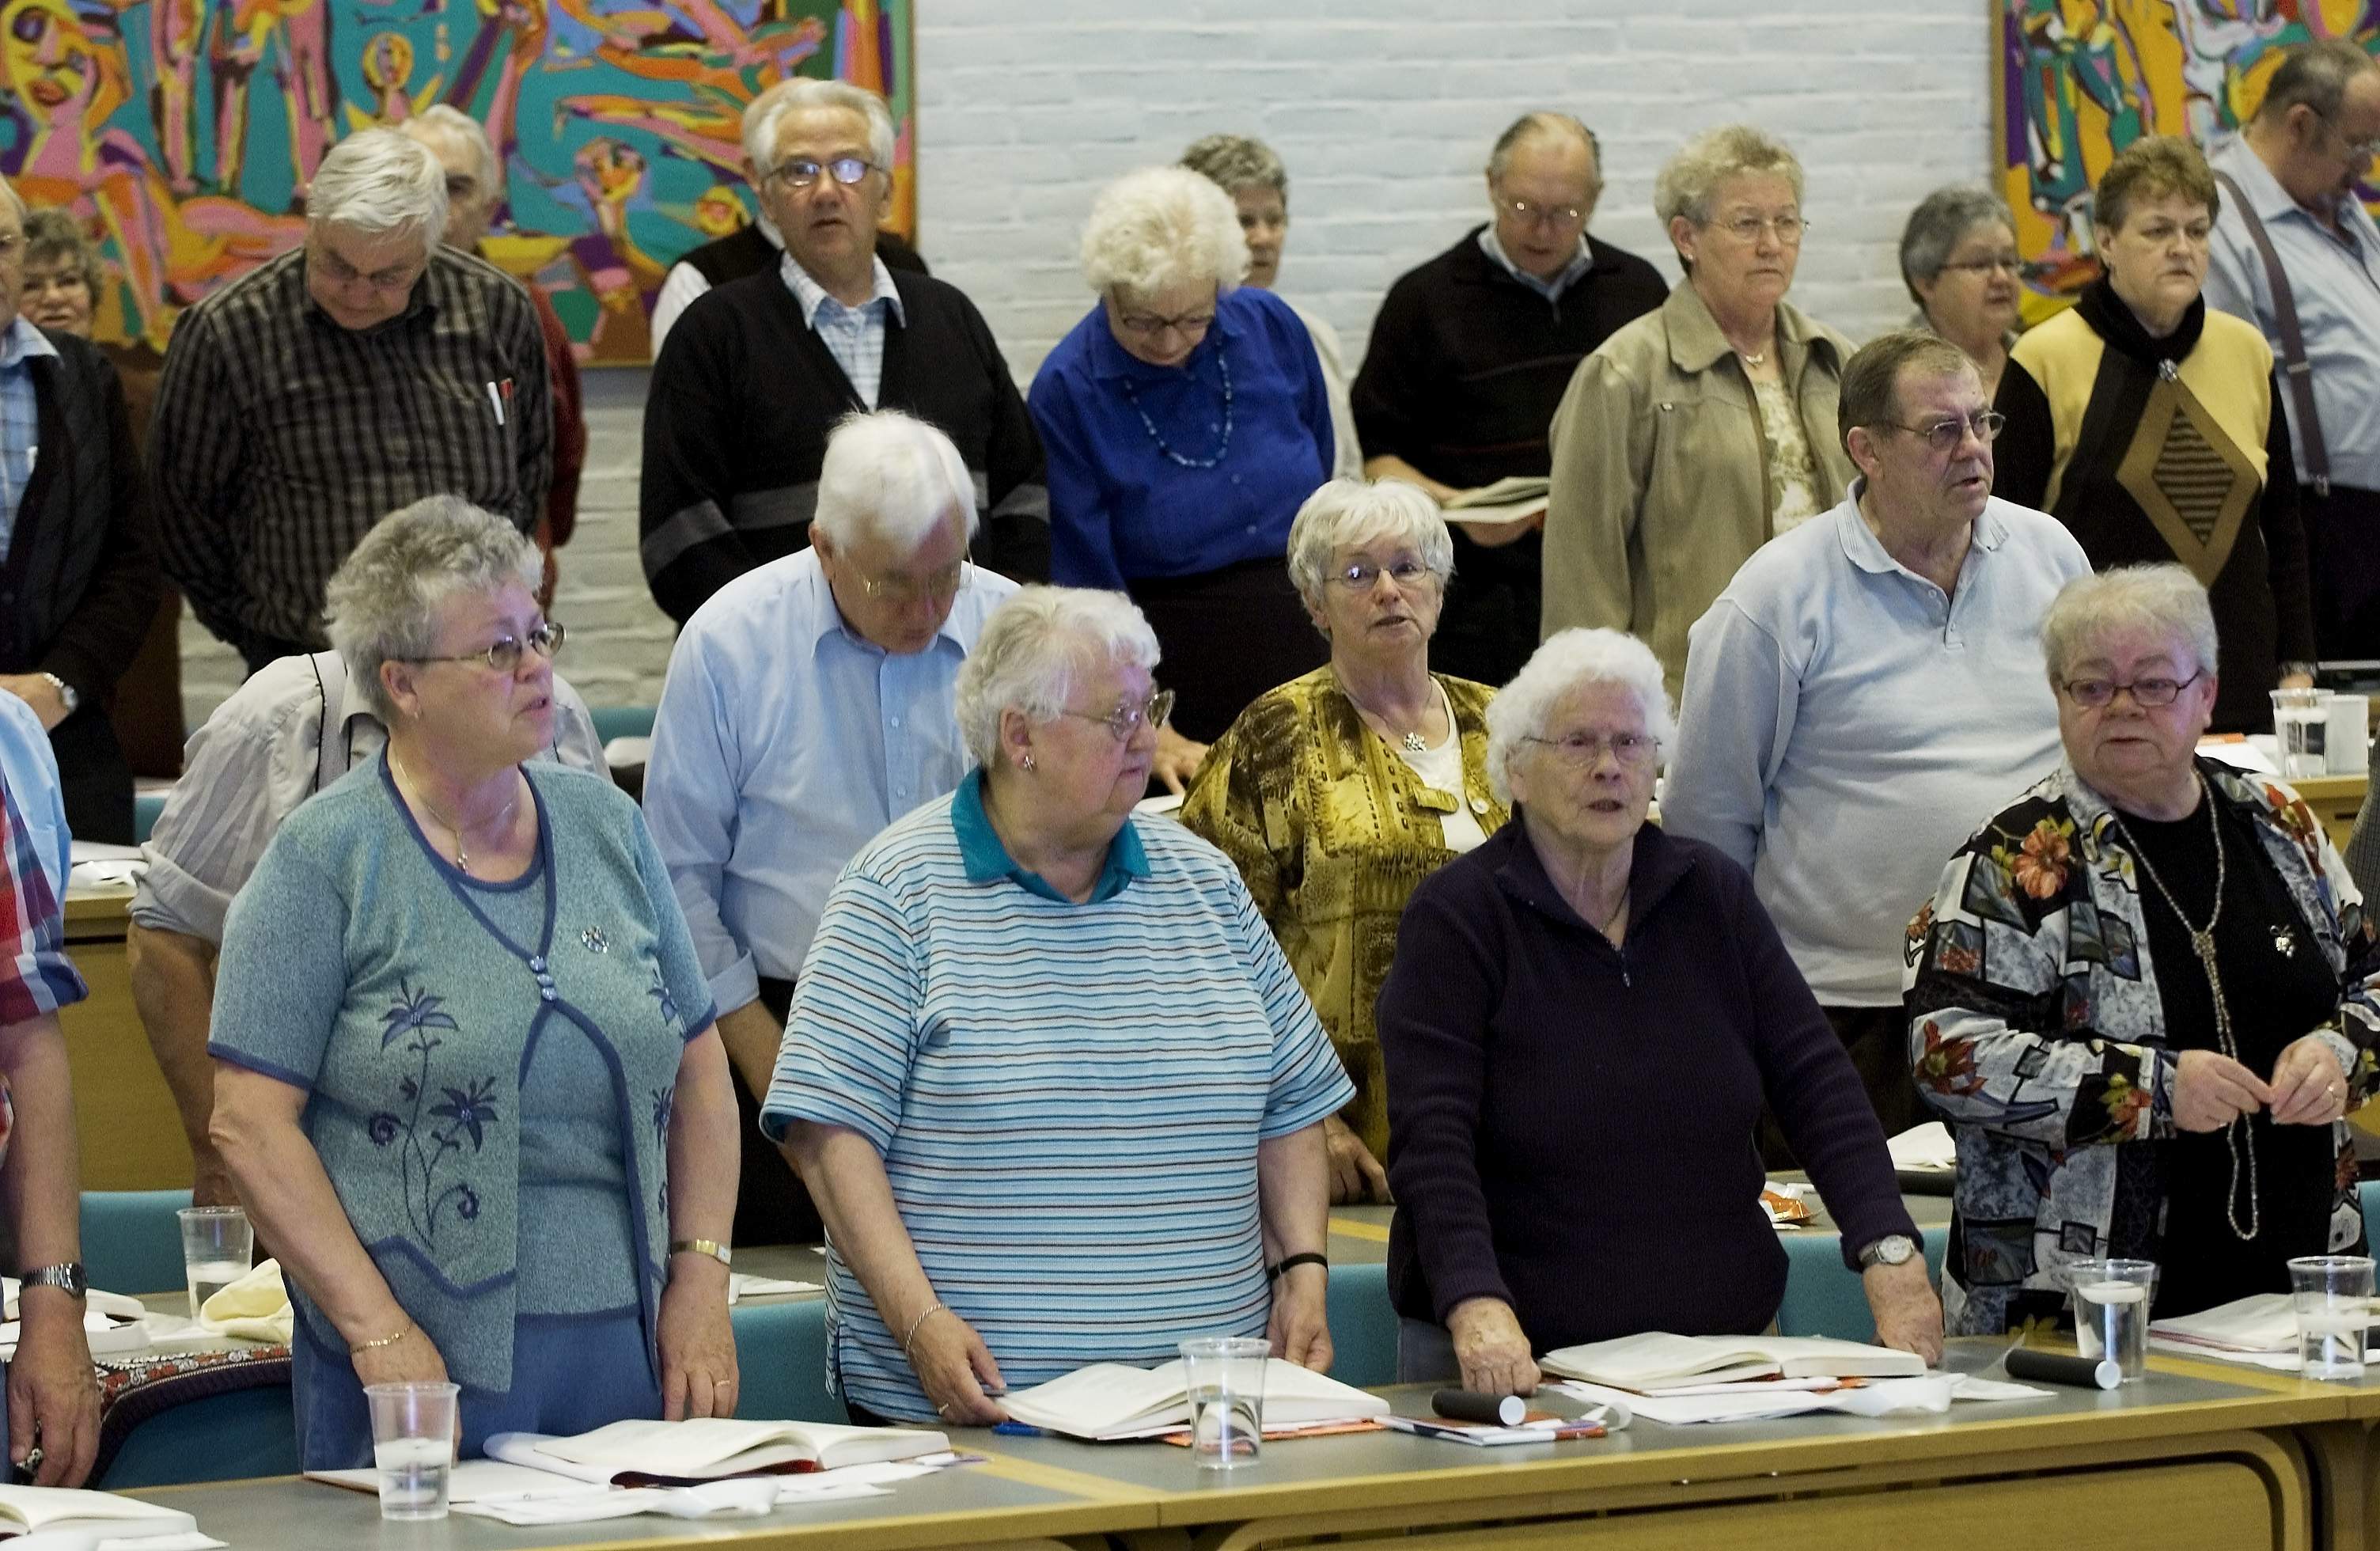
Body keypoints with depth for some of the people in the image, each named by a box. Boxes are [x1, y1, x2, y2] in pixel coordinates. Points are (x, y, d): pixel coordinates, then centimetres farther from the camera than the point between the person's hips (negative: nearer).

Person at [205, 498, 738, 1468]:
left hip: (624, 1352, 4)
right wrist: (376, 1328, -15)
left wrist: (700, 1279, 3)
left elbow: (698, 1070, 14)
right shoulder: (325, 860, -4)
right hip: (428, 1368, -4)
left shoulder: (606, 827, 10)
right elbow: (249, 1121, -9)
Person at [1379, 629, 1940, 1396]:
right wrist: (1477, 1307, -30)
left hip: (1719, 1339, 3)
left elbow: (1814, 1079, 5)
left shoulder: (1712, 893, 10)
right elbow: (1432, 1138, -14)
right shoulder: (1455, 915, -4)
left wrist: (1889, 1251, -9)